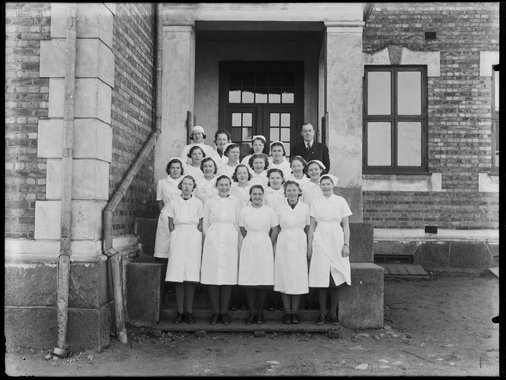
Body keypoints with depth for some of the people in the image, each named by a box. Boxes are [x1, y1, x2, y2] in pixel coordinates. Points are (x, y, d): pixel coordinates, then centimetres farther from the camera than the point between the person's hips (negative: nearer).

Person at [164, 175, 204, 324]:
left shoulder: (198, 203, 7)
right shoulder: (173, 203, 7)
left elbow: (200, 225, 9)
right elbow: (170, 225, 9)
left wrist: (199, 242, 1)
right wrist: (174, 238, 0)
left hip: (193, 239, 0)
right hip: (178, 238, 0)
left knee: (191, 277, -2)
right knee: (178, 278, -2)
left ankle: (189, 311, 6)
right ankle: (180, 311, 6)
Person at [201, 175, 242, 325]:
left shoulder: (236, 202, 8)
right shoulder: (210, 202, 8)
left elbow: (238, 225, 8)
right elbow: (205, 225, 10)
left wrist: (238, 243, 2)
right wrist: (208, 241, 2)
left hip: (230, 241, 0)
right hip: (213, 241, 0)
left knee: (228, 277, 0)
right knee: (213, 277, -1)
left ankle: (224, 312, 10)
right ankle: (215, 312, 9)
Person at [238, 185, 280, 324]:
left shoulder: (269, 211, 2)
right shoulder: (244, 211, 5)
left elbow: (275, 230, 6)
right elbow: (242, 229, 11)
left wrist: (269, 245, 6)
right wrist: (252, 242, 9)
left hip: (265, 246, -1)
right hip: (249, 246, 1)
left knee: (264, 281, 0)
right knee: (249, 281, -1)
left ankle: (260, 312, 11)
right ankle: (252, 312, 8)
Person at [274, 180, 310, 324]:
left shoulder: (305, 207, 4)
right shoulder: (280, 208, 3)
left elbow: (308, 228, 8)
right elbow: (276, 229, 6)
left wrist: (309, 247, 5)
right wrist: (274, 247, 0)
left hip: (300, 244, 1)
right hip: (284, 244, 0)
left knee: (299, 277, 2)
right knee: (284, 277, 1)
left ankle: (295, 311, 14)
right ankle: (287, 311, 12)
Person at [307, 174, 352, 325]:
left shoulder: (341, 201, 4)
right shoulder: (315, 202, 6)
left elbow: (346, 225, 4)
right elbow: (312, 226, 7)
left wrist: (346, 244, -4)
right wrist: (309, 246, 3)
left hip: (336, 242, 0)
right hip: (320, 242, 0)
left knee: (335, 279, 2)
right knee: (321, 278, 0)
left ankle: (333, 313, 13)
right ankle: (322, 313, 10)